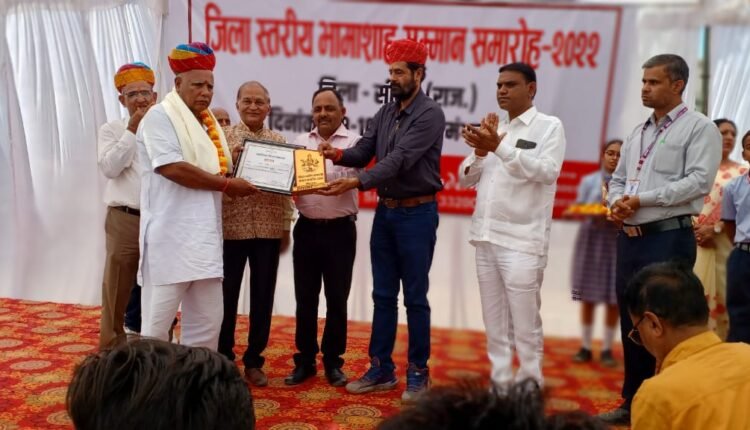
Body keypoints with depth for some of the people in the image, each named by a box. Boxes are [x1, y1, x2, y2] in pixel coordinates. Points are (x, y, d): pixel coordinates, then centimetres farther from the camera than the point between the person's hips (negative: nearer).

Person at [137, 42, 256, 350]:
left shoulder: (208, 123, 19)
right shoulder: (160, 116, -5)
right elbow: (172, 168, -19)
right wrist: (226, 184, -12)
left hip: (204, 238, 8)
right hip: (170, 238, -8)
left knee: (208, 321, 11)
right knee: (158, 321, 0)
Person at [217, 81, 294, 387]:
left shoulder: (280, 142, 9)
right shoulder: (222, 137, 2)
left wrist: (286, 227, 7)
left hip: (269, 231, 2)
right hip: (230, 229, -2)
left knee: (263, 297, 9)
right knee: (227, 296, 7)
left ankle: (254, 360, 22)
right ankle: (223, 358, 21)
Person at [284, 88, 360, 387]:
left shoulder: (353, 142, -1)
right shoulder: (300, 142, 10)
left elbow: (350, 177, -16)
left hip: (340, 230, -3)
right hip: (307, 229, 3)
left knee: (337, 299, 6)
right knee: (305, 298, 9)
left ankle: (333, 361, 20)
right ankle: (305, 360, 21)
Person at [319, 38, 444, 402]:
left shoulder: (430, 114, -11)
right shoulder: (385, 113, 12)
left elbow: (400, 160, -23)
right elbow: (363, 151, 3)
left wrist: (356, 182, -33)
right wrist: (338, 155, -19)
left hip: (417, 214, -7)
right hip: (385, 212, 7)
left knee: (415, 298, 2)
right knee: (383, 295, 11)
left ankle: (418, 372, 16)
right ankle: (381, 368, 22)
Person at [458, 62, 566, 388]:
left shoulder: (549, 126, 0)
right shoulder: (493, 128, 17)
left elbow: (548, 171, -16)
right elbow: (465, 178, 14)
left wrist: (500, 146, -21)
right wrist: (480, 151, -5)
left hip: (522, 240, -6)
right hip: (486, 237, 6)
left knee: (524, 322, -2)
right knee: (495, 322, 12)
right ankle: (500, 385, 22)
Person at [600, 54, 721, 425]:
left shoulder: (699, 128, -3)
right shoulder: (638, 134, 18)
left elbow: (698, 181, -15)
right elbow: (618, 180, 19)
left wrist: (641, 200, -16)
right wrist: (616, 202, -4)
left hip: (669, 239, -7)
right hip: (630, 238, 7)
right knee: (631, 323, 12)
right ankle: (633, 402, 24)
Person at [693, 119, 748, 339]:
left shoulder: (741, 172, 5)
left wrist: (715, 229, -12)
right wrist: (694, 227, -8)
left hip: (724, 244, -1)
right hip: (695, 241, 1)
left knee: (720, 294, -2)